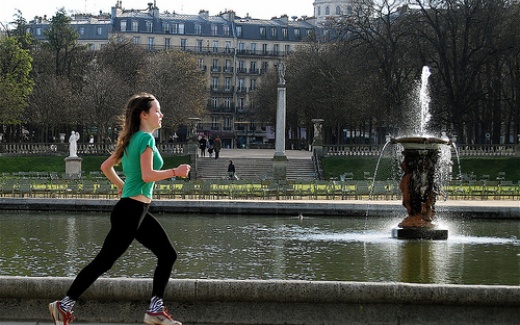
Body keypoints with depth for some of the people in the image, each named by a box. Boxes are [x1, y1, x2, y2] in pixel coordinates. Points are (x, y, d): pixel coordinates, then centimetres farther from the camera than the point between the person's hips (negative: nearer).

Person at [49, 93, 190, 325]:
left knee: (168, 254, 9)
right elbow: (147, 175, -21)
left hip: (138, 212, 10)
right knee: (104, 262, -5)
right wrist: (175, 172, -12)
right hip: (131, 210, -10)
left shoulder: (132, 139, 14)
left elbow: (106, 166, 17)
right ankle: (64, 305, 2)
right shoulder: (146, 138, -13)